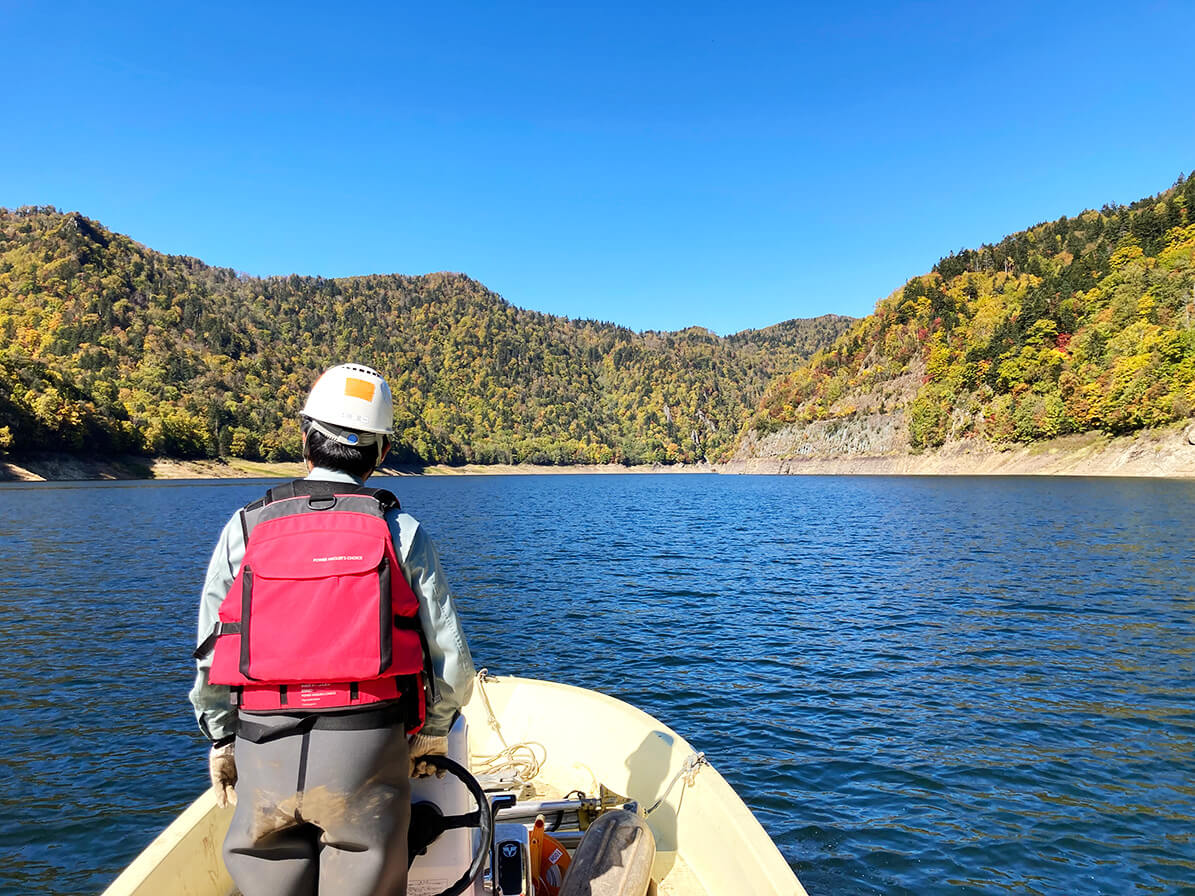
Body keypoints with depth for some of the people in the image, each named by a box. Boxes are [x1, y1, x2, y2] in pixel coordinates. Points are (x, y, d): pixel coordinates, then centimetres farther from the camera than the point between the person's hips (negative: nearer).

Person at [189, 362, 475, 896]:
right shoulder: (401, 532, -1)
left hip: (263, 751, 2)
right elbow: (451, 660, -1)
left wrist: (221, 740, 23)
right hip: (367, 748, -1)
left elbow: (209, 654, 8)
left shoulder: (245, 528, 3)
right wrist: (432, 733, 17)